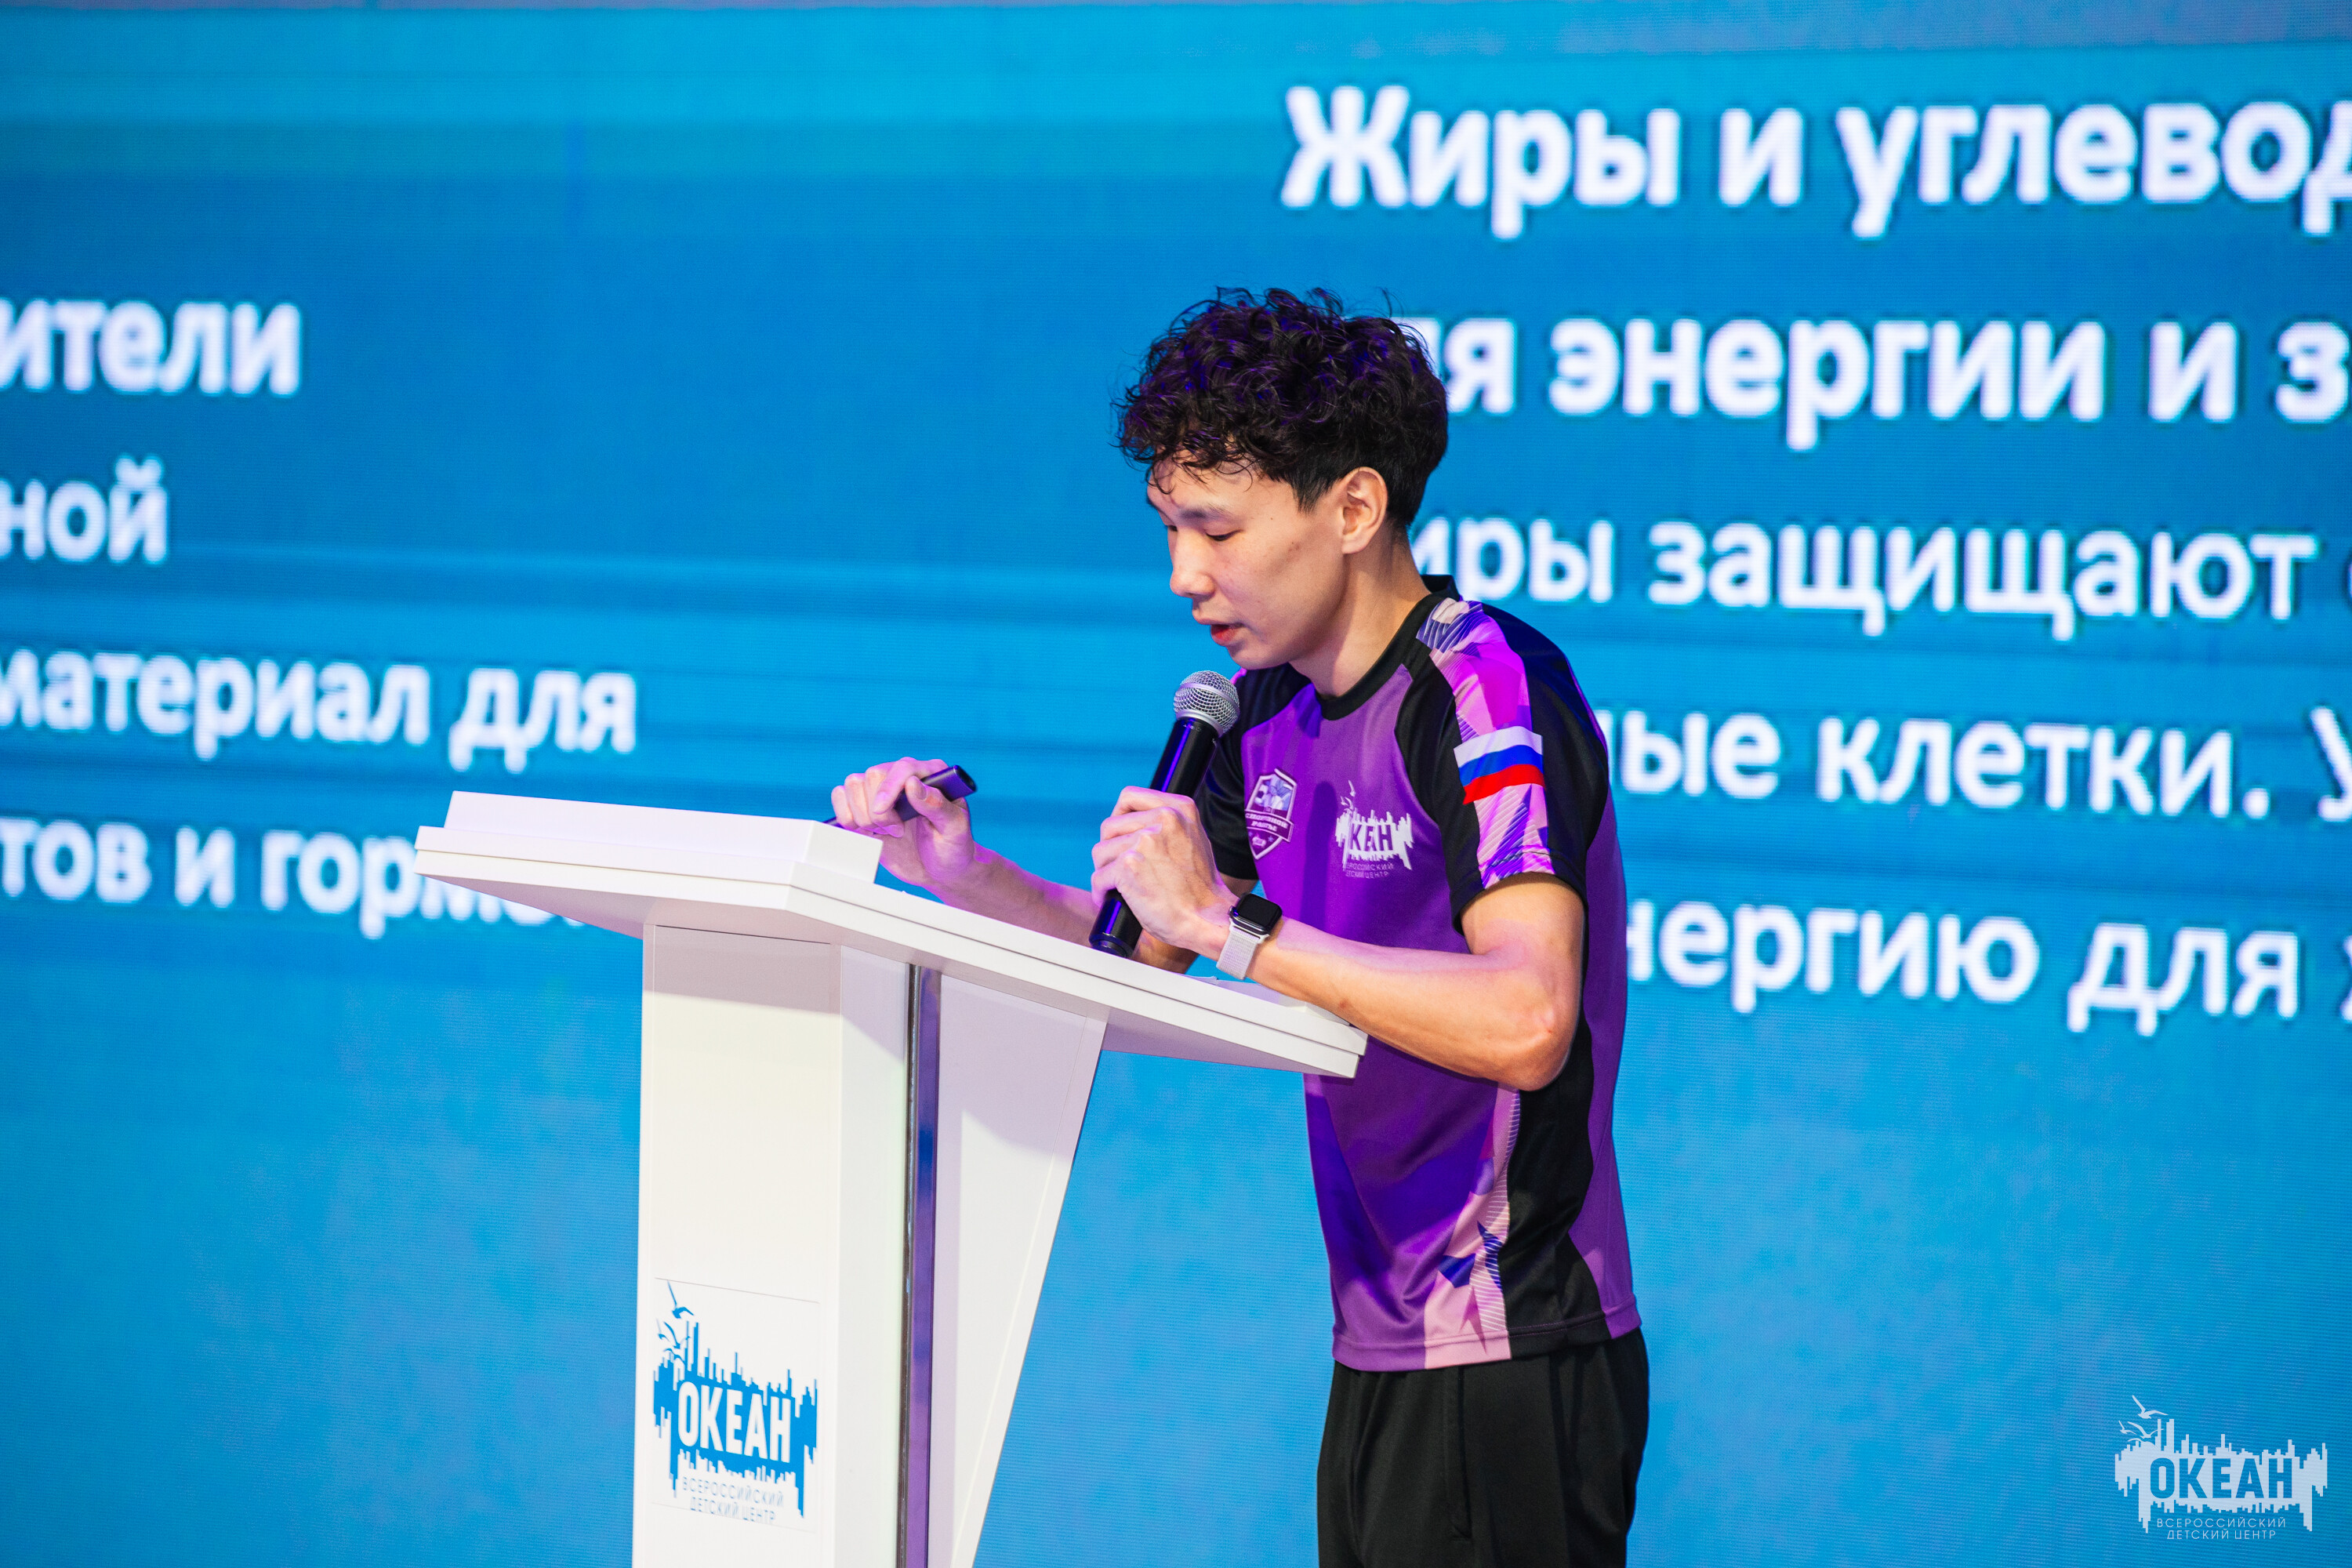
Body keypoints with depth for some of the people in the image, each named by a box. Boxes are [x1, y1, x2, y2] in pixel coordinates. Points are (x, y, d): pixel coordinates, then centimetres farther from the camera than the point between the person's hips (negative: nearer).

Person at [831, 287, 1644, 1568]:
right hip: (1382, 1354, 8)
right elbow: (1139, 952, 19)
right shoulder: (1271, 710, 10)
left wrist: (1233, 922, -28)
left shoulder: (1489, 691, -17)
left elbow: (1526, 1019, -30)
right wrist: (958, 872, 2)